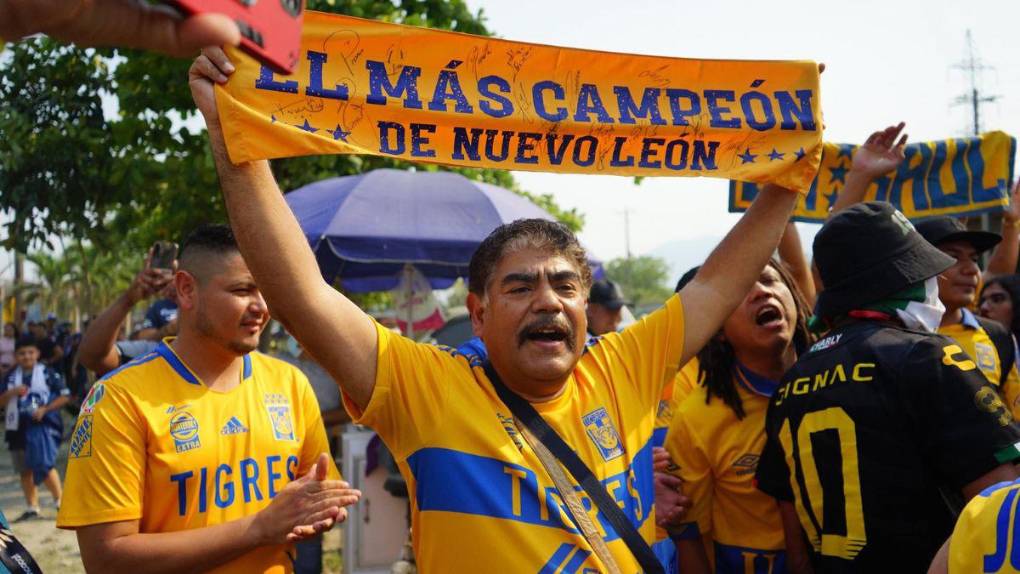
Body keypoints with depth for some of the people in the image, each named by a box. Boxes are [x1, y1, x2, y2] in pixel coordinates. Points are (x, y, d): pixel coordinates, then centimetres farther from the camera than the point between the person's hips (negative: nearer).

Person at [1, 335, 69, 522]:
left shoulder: (48, 373, -3)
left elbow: (64, 396, -5)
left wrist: (45, 409, -15)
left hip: (43, 425, -5)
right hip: (18, 428, 5)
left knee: (44, 465, -15)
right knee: (24, 470, 11)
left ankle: (59, 500, 3)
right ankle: (32, 508, 22)